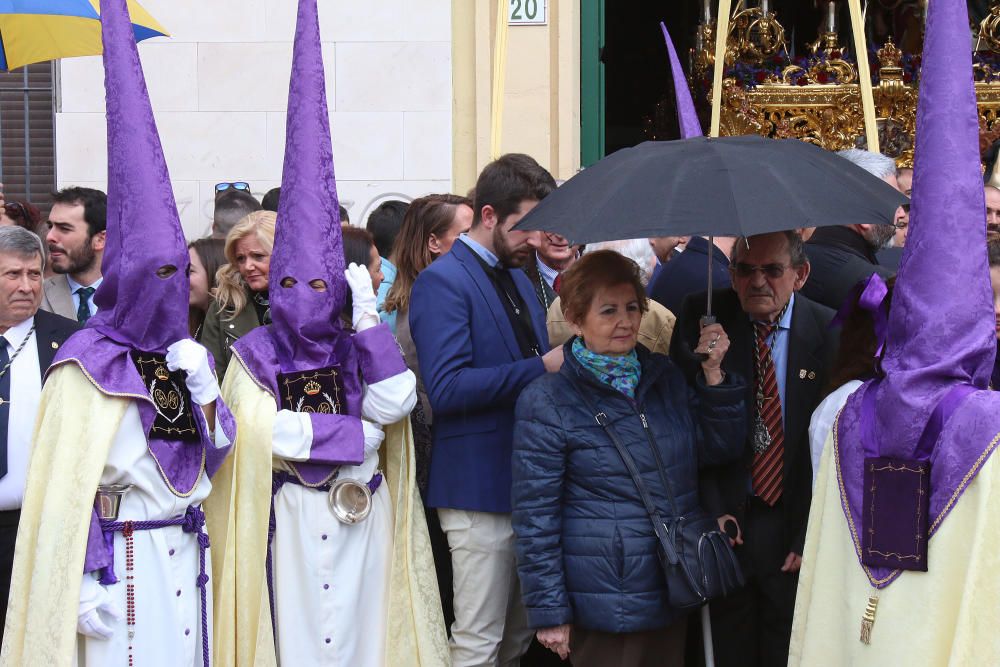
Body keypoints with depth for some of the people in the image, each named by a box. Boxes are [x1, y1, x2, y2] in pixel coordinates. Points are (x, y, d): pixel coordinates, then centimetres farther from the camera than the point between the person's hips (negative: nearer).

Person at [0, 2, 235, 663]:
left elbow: (215, 453, 11)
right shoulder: (88, 367, -9)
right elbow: (65, 484, -11)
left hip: (186, 553, 6)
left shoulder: (186, 354, 11)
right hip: (122, 559, -6)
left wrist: (204, 392, -6)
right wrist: (82, 585, -15)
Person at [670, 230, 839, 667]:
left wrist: (810, 537, -8)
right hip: (726, 523, 1)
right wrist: (712, 511, -8)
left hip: (794, 526, -1)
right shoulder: (702, 320, -3)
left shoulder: (829, 334, -6)